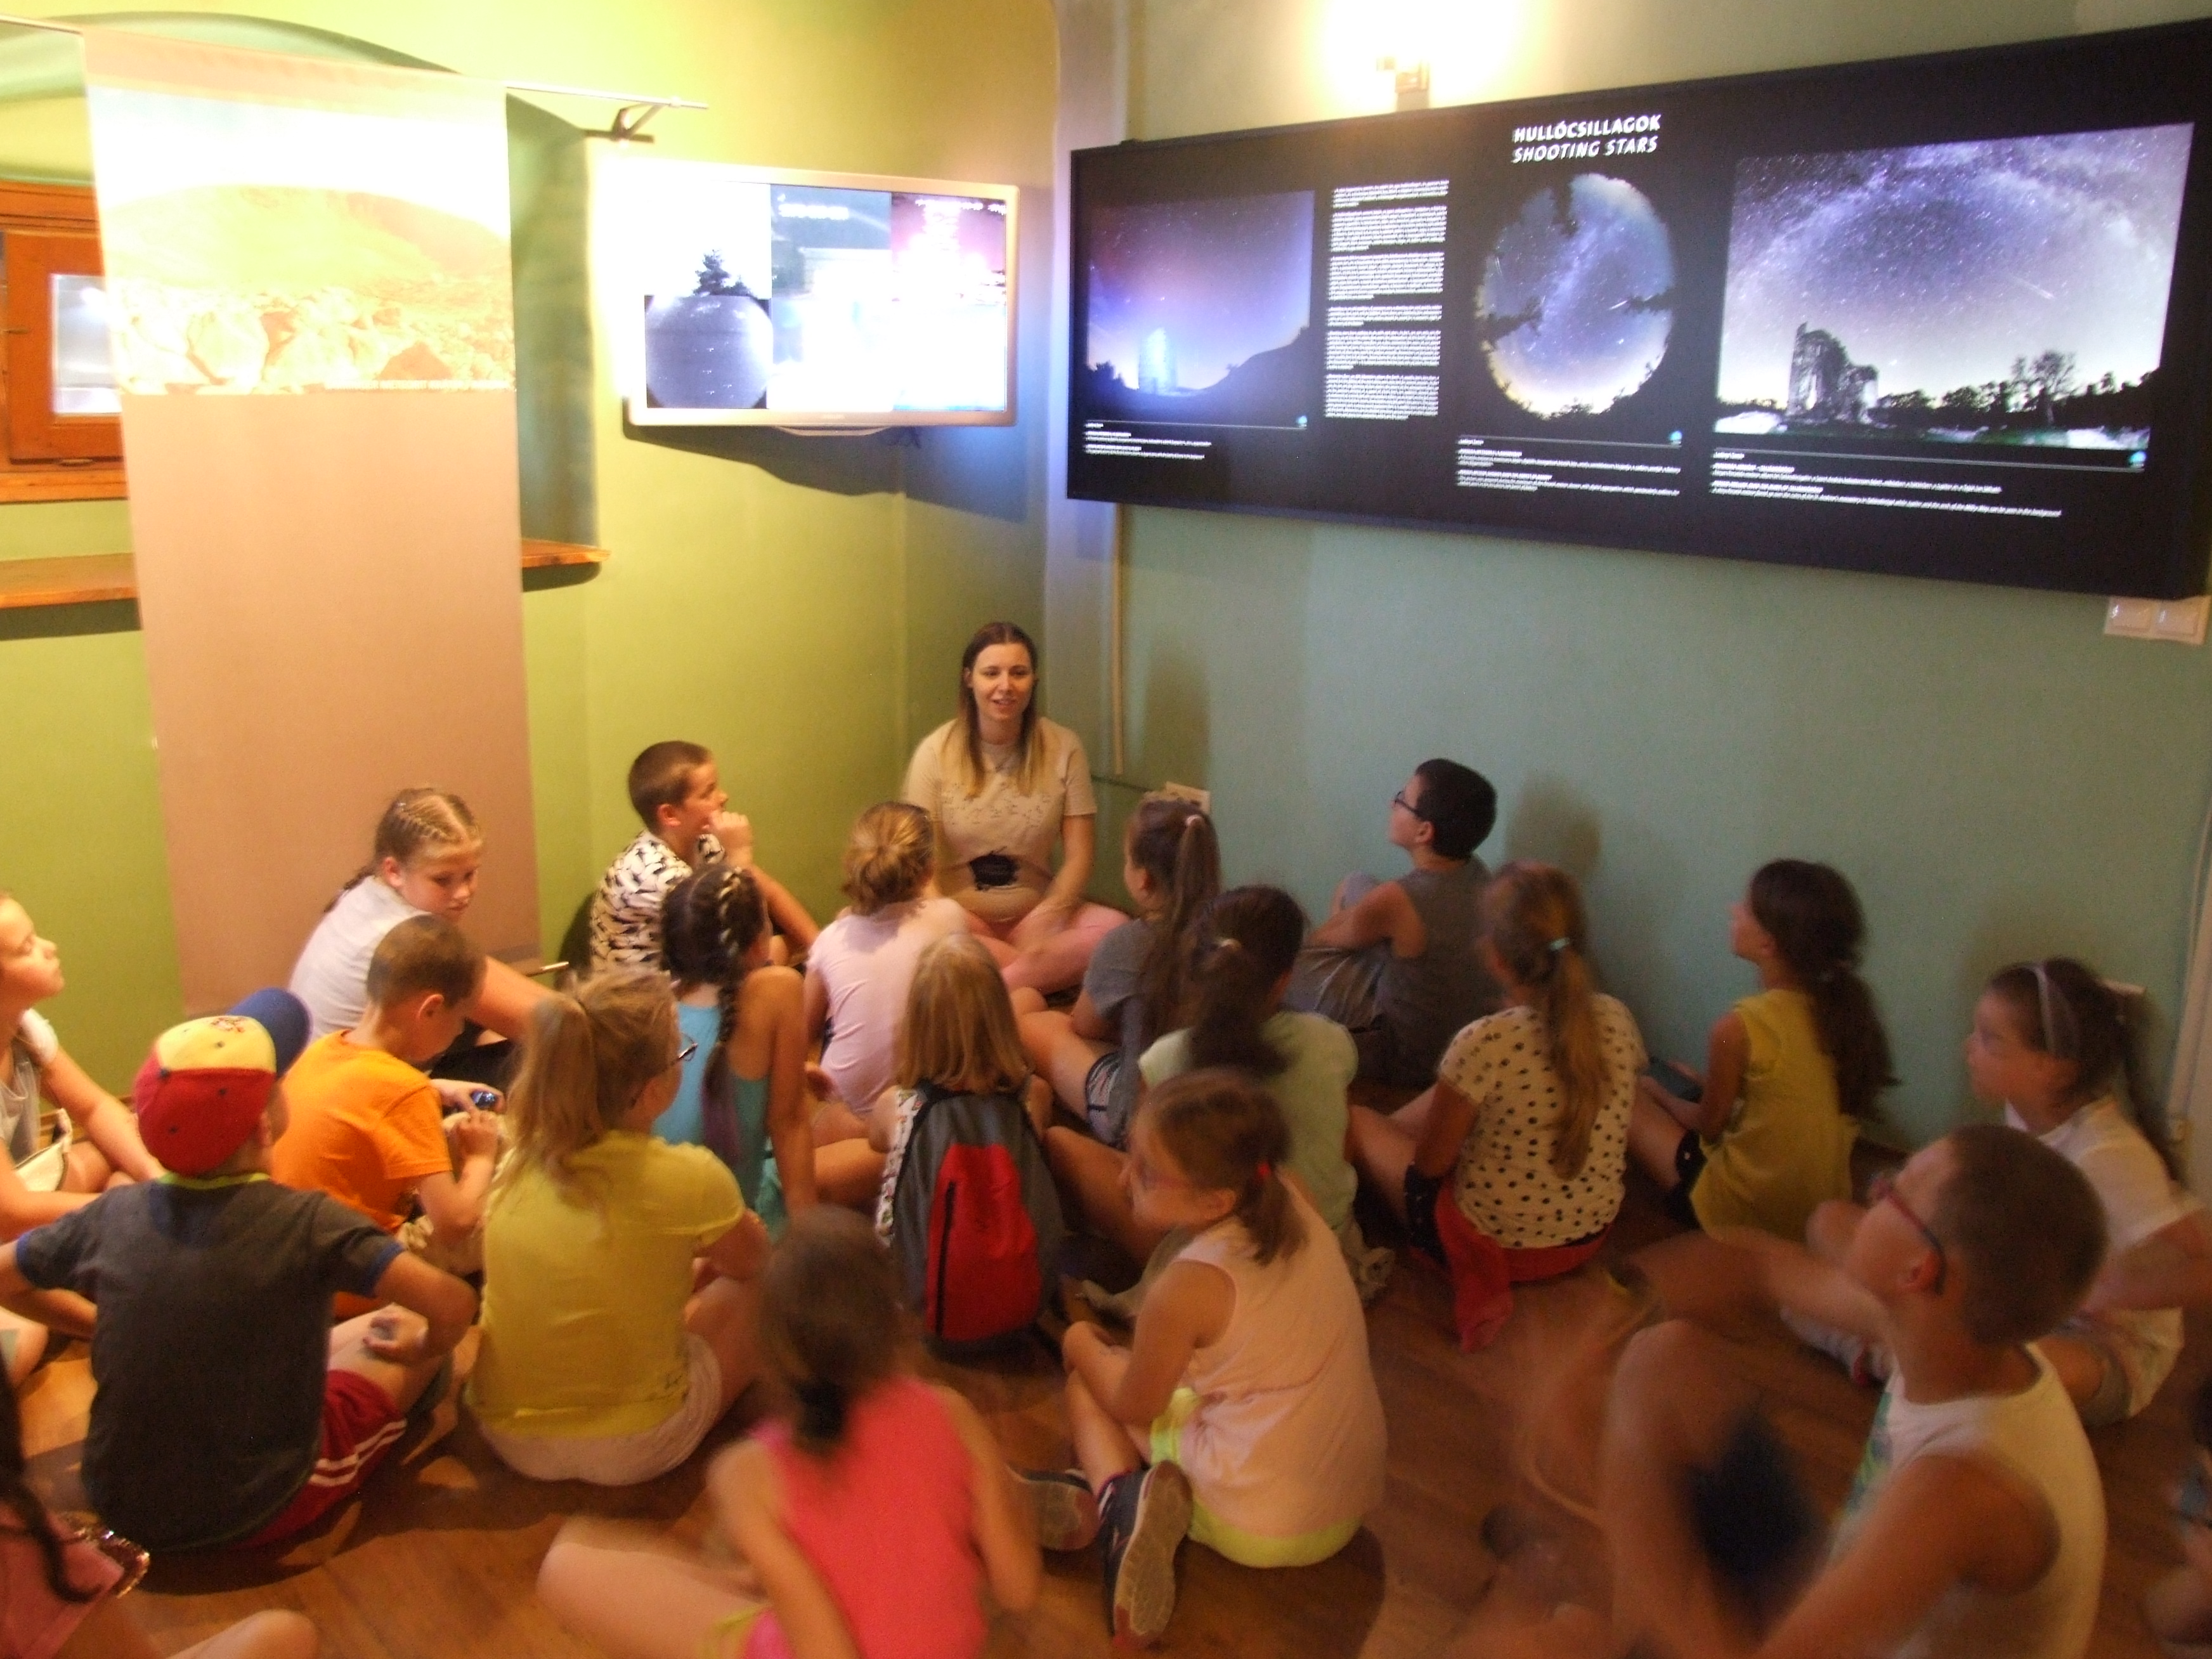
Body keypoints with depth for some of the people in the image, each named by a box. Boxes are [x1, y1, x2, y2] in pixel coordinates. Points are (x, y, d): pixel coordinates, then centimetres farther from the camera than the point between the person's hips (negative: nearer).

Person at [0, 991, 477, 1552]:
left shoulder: (113, 1215, -9)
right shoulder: (307, 1223, -22)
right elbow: (453, 1305, -26)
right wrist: (424, 1350, -4)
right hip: (259, 1513, -5)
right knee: (416, 1324, 9)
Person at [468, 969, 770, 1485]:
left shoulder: (516, 1158, -10)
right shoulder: (687, 1179, -24)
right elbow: (750, 1260, 0)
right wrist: (740, 1226, 22)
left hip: (507, 1434, 5)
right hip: (633, 1448, -5)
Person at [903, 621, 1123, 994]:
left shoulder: (1063, 748, -1)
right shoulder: (935, 752, -5)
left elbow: (1079, 856, -2)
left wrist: (1046, 916, -21)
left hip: (1036, 914, 2)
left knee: (1116, 929, -27)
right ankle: (1042, 975, -21)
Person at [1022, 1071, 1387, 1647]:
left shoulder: (1186, 1289, -23)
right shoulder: (1293, 1200, -9)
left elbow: (1133, 1405, -2)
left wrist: (1082, 1346, 14)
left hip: (1255, 1530, -6)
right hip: (1347, 1513, 6)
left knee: (1088, 1385, 13)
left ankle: (1115, 1499, -12)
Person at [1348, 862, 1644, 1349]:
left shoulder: (1484, 1044, -31)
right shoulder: (1618, 1020, -13)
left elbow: (1430, 1165, -16)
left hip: (1496, 1244, -5)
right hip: (1592, 1234, 6)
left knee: (1357, 1120, 16)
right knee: (1435, 1105, 26)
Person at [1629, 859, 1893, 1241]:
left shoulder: (1740, 1027, -26)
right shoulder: (1843, 1008, -7)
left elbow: (1708, 1125, -8)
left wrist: (1656, 1093, 12)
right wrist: (1708, 1084, 19)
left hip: (1747, 1215, -7)